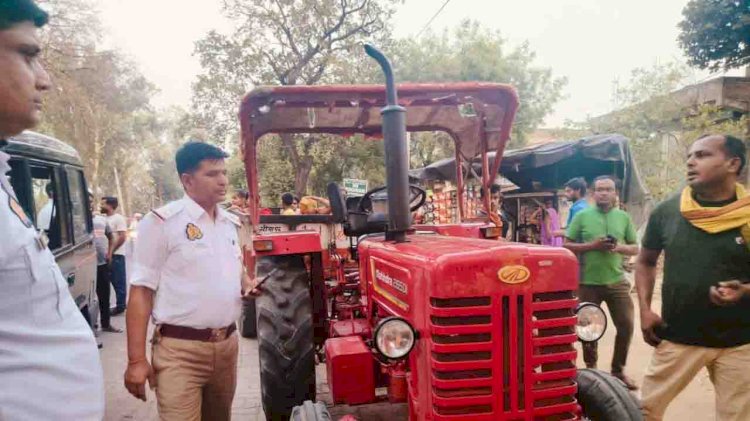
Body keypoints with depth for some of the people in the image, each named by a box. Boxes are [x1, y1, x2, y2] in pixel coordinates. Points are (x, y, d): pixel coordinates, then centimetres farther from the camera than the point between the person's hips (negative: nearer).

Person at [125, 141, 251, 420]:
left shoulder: (231, 223, 9)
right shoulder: (162, 222, -10)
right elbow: (141, 291, -11)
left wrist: (248, 284, -1)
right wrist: (137, 360, -14)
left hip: (227, 344, 7)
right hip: (180, 350, -6)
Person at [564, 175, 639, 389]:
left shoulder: (624, 217, 6)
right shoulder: (582, 216, -2)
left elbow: (635, 248, 10)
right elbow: (567, 246, -3)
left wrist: (619, 247, -11)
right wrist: (592, 246, -16)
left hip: (616, 281, 2)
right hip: (588, 282, -2)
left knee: (626, 325, 3)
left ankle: (618, 370, 23)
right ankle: (591, 369, 28)